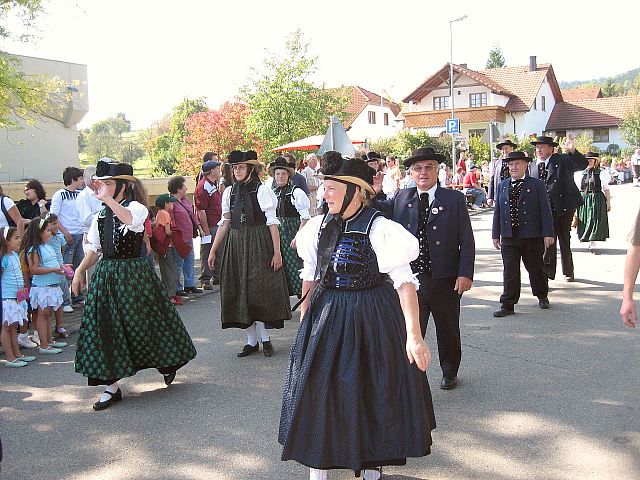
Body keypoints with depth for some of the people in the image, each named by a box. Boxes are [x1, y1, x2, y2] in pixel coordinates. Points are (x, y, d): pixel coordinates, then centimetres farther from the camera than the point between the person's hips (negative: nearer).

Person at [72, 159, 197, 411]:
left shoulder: (136, 207, -8)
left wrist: (107, 199, -34)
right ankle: (112, 385, 11)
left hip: (132, 274, -6)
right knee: (104, 329, 2)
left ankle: (167, 364, 33)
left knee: (142, 324, 4)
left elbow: (129, 219, -34)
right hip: (106, 275, 6)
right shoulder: (100, 215, 10)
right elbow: (94, 249, 16)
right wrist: (79, 271, 6)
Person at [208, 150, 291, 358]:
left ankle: (264, 338, 8)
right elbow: (225, 223, 12)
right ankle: (252, 340, 14)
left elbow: (272, 223, -7)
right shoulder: (229, 192, 9)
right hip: (235, 245, 5)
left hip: (259, 245, -5)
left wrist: (277, 252, -12)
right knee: (240, 291, 6)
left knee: (258, 290, -5)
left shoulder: (262, 191, -6)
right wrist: (213, 250, 9)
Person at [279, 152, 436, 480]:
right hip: (325, 318, 5)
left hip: (371, 319, -5)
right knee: (317, 389, 10)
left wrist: (414, 334, -27)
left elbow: (404, 282, -21)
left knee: (373, 394, 8)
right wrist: (304, 318, 14)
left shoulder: (378, 228, -16)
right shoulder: (319, 226, 2)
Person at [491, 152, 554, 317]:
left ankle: (542, 296, 34)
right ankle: (507, 305, 5)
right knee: (509, 271, 0)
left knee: (535, 268, 11)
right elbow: (497, 211, 11)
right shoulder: (502, 186, 10)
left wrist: (548, 234, -9)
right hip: (509, 237, 2)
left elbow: (545, 211, -4)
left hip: (532, 236, -2)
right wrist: (496, 234, 8)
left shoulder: (537, 185, -1)